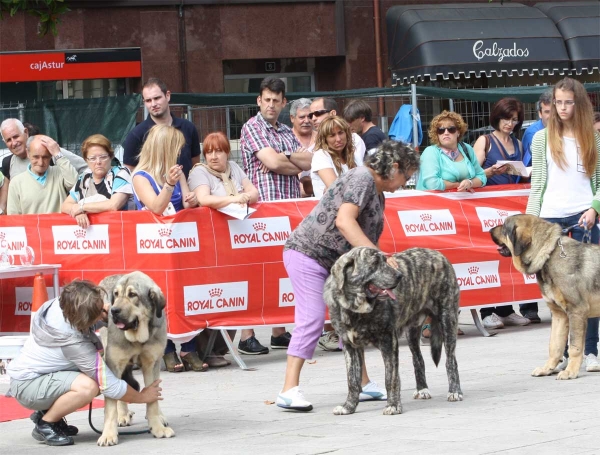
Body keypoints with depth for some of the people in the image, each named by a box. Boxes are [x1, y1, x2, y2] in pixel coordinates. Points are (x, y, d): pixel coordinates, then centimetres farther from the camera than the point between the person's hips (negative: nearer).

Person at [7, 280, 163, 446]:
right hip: (27, 386, -9)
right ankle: (44, 425, -7)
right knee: (88, 387, -30)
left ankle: (47, 412, 10)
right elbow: (109, 386, -24)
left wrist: (104, 310, -11)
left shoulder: (61, 304, -12)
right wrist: (142, 397, -9)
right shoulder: (73, 342, -32)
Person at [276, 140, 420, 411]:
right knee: (312, 318, -16)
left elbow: (367, 236, 11)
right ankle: (289, 391, -17)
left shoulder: (378, 195, 14)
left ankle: (362, 384, 18)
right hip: (308, 254, -10)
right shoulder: (362, 179, -17)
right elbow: (344, 221, -31)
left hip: (334, 261, 10)